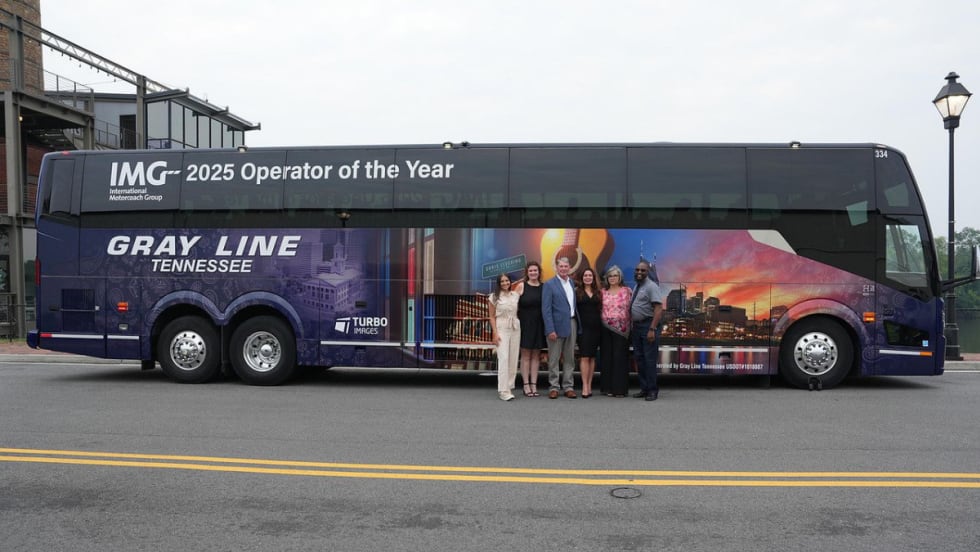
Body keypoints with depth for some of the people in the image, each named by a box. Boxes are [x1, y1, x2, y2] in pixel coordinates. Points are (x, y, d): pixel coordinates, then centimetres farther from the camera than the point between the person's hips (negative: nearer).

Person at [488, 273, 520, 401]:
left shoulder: (516, 296, 9)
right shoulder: (494, 297, 2)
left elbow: (519, 312, 14)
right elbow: (492, 316, 1)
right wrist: (495, 333, -7)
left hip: (515, 329, 4)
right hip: (502, 329, -4)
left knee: (513, 359, 2)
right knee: (503, 358, -12)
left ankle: (509, 386, 12)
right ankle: (503, 391, -11)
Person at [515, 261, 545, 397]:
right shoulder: (522, 286, -1)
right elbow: (515, 306, -1)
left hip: (539, 325, 3)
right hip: (525, 324, -3)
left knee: (536, 356, 7)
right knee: (525, 355, 2)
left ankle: (534, 385, 12)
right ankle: (526, 385, 6)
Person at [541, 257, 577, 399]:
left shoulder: (572, 283, 13)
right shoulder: (549, 285, -5)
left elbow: (573, 305, 15)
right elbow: (546, 309, -10)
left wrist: (577, 326, 7)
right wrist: (550, 330, -16)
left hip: (571, 324, 5)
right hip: (557, 326, -5)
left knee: (569, 359, 9)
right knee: (554, 359, 1)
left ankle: (568, 387, 16)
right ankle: (554, 387, 9)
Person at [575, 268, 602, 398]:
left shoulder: (599, 293, 12)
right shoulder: (577, 292, 3)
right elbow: (574, 309, -1)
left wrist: (601, 324, 2)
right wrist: (577, 326, -8)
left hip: (596, 327, 3)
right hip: (583, 327, -3)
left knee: (592, 357, 6)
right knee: (584, 357, -8)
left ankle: (589, 386, 11)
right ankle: (585, 387, -7)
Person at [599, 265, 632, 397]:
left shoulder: (627, 291, 3)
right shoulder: (603, 291, 10)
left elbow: (631, 309, 1)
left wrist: (631, 326, -5)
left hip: (621, 329, -3)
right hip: (606, 328, 3)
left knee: (620, 358, -2)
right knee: (607, 358, 5)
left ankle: (620, 388, 3)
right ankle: (608, 387, 12)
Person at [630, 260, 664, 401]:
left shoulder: (651, 286, -11)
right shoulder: (636, 287, 15)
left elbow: (659, 309, -18)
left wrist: (652, 329, -24)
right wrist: (630, 324, 12)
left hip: (648, 325, -9)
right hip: (636, 326, 9)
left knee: (649, 359, -5)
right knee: (639, 358, 11)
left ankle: (652, 390, 3)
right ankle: (644, 388, 20)